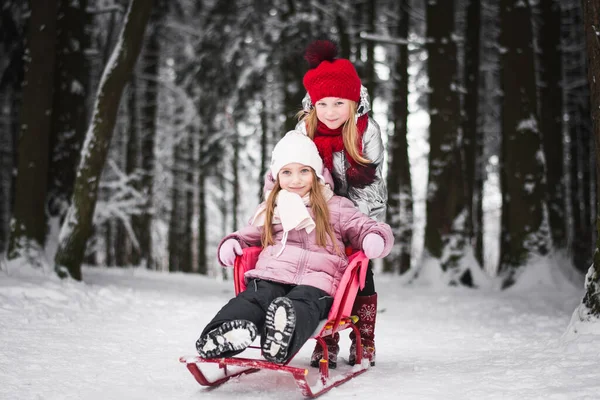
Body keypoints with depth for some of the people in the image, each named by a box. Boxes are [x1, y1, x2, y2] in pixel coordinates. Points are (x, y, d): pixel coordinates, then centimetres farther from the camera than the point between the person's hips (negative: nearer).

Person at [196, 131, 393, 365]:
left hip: (316, 278, -2)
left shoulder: (337, 207, 21)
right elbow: (249, 235, 39)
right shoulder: (270, 210, 30)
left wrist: (374, 239, -9)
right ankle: (226, 331, -62)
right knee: (255, 297, -33)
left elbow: (364, 228, 16)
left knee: (303, 303, -38)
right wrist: (232, 243, 15)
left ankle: (286, 333, -71)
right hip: (272, 275, 3)